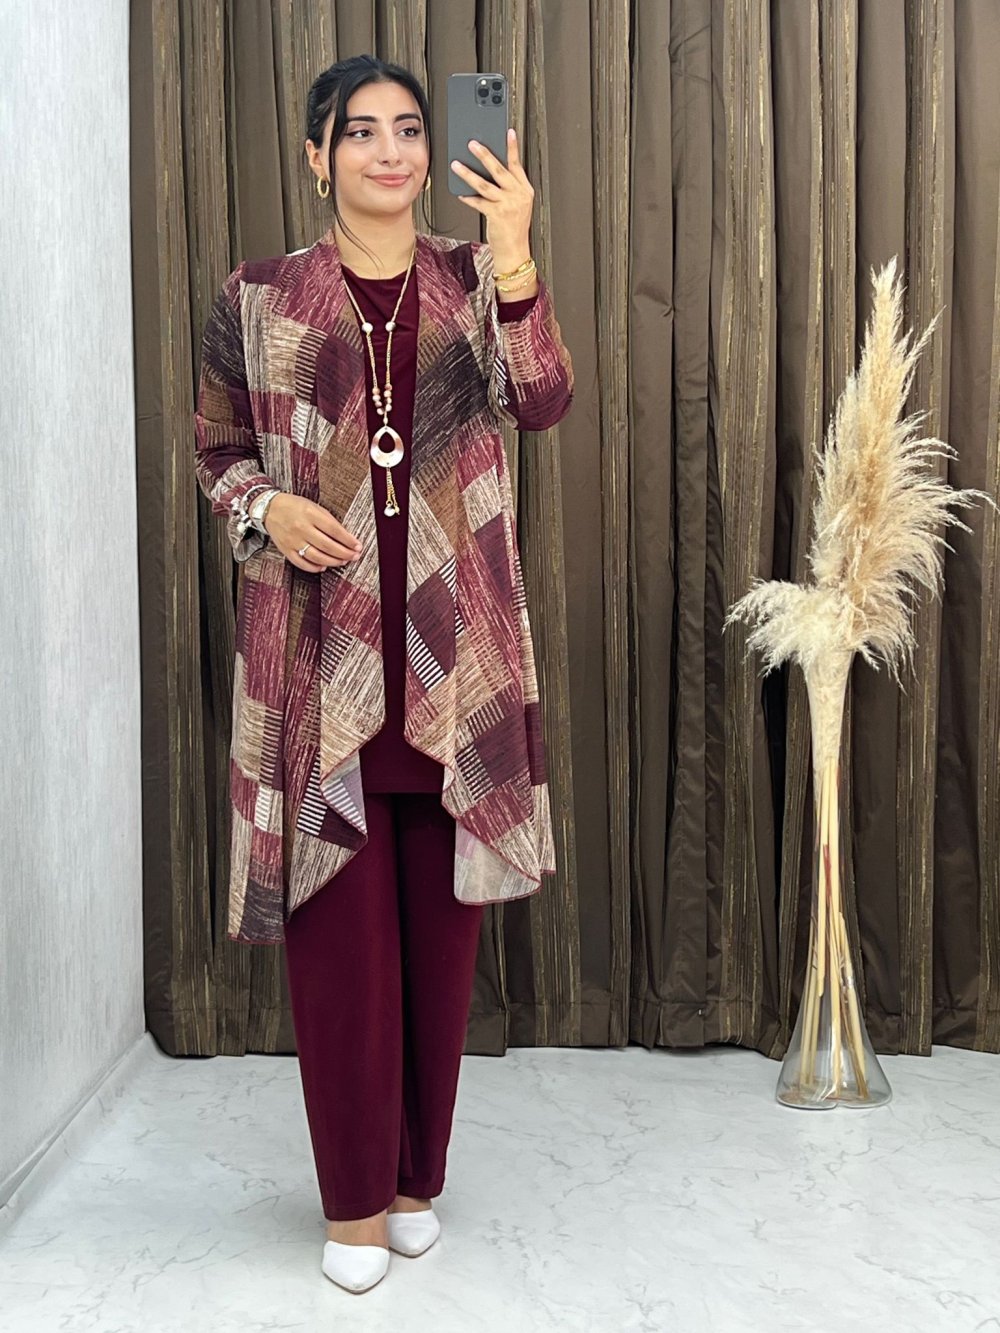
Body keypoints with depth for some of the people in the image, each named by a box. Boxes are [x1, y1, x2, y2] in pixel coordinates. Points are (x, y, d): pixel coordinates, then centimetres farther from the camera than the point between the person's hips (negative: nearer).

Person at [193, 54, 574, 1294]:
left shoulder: (474, 281, 5)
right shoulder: (258, 299, 4)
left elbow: (542, 403, -12)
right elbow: (215, 449, 12)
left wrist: (514, 256, -26)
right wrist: (267, 508, -10)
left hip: (453, 657, 1)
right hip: (319, 656, -1)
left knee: (439, 925, 9)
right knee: (338, 929, 2)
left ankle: (417, 1174, 27)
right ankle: (354, 1196, 18)